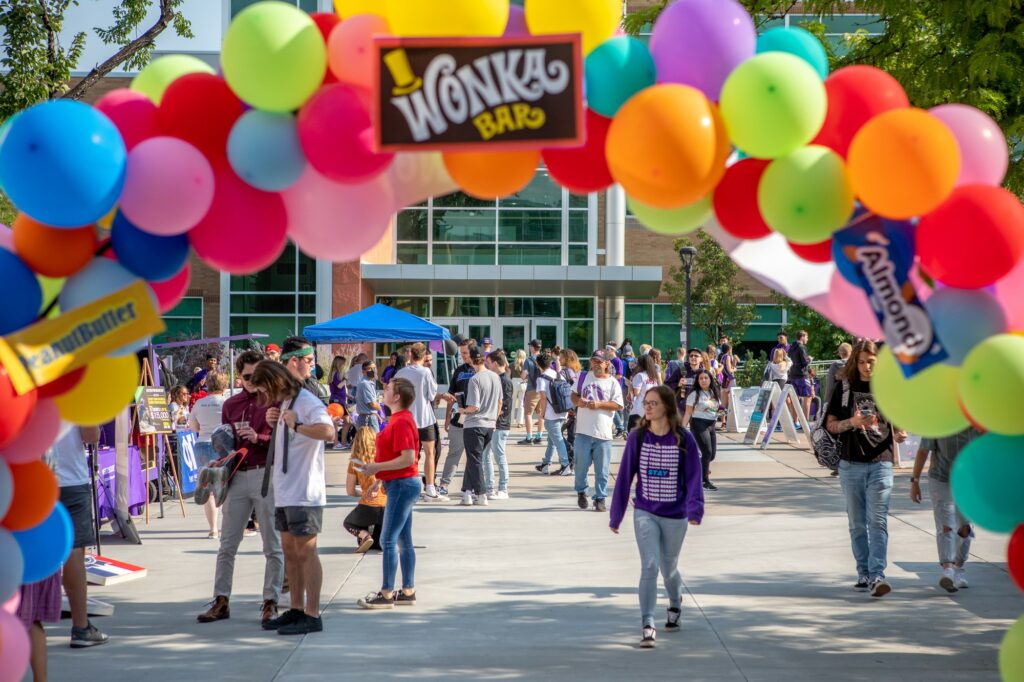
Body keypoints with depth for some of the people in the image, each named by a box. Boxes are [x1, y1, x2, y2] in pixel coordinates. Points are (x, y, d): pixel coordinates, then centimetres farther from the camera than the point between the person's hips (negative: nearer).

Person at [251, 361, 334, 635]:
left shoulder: (307, 402, -15)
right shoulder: (283, 403, 16)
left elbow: (328, 431, -34)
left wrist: (296, 425, -26)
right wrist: (273, 423, 9)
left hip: (304, 493, -10)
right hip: (284, 492, 10)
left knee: (305, 552, -6)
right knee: (290, 551, 13)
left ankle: (312, 615, -3)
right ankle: (296, 610, 21)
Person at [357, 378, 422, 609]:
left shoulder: (402, 422, -18)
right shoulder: (398, 419, 13)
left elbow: (408, 458, -24)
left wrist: (377, 467, -19)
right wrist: (380, 478, 19)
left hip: (402, 485, -10)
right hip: (400, 484, 10)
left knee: (388, 540, -7)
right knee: (404, 541, 12)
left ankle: (386, 594, -3)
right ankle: (408, 592, 17)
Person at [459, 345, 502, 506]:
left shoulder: (475, 379, -16)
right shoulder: (495, 377, 4)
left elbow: (474, 407, -19)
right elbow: (500, 402, 13)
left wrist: (463, 410, 0)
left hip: (474, 425, -6)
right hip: (490, 425, 6)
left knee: (475, 460, 0)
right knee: (474, 458, 15)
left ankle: (481, 494, -2)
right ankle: (468, 491, 15)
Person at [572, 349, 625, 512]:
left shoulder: (613, 383, -1)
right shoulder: (585, 377, 8)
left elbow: (619, 405, -6)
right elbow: (574, 394, 16)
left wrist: (600, 404, -17)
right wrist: (578, 401, -6)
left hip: (603, 433, -2)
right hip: (584, 431, 2)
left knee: (602, 469, 2)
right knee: (581, 464, 6)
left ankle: (600, 498, 11)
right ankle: (581, 491, 29)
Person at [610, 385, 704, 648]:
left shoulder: (683, 440, -7)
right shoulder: (637, 438, -4)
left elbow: (693, 477, -9)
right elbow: (625, 476, 1)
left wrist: (695, 509, -24)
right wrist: (616, 515, 4)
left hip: (675, 516, 0)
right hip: (645, 513, 0)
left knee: (669, 569, 15)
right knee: (650, 566, -15)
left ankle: (675, 606, 45)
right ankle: (647, 626, -13)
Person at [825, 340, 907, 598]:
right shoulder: (845, 387, 5)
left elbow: (899, 425, 11)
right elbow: (831, 425, 5)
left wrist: (901, 435, -12)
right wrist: (851, 423, -14)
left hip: (881, 463, -2)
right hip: (851, 464, 2)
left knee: (877, 521, -11)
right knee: (857, 523, 8)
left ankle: (877, 575, -17)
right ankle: (864, 573, 17)